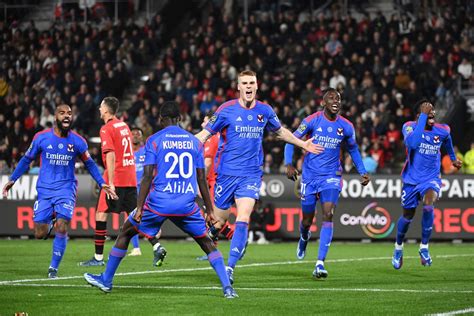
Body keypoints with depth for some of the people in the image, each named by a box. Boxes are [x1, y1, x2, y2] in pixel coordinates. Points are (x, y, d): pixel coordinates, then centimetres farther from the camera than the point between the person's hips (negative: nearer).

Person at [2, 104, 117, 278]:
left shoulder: (78, 141, -2)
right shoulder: (41, 137, -3)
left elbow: (89, 164, 12)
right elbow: (27, 159, 10)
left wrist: (102, 184, 4)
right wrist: (12, 179, 7)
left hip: (66, 189, 0)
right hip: (44, 190, 1)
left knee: (62, 229, -15)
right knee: (40, 234, -3)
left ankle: (54, 267, 2)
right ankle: (49, 222, 35)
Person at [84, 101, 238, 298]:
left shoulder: (154, 140, -1)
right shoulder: (194, 141, 9)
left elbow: (148, 176, -9)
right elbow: (201, 179, 8)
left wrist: (139, 208, -9)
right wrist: (209, 209, 12)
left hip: (159, 202, -2)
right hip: (187, 205, 2)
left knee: (126, 232, 17)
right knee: (206, 242, 12)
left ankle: (106, 280, 23)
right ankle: (227, 287, -4)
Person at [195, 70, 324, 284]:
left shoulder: (265, 111, 4)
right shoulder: (227, 110, -5)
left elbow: (280, 131, 24)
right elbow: (205, 134, -3)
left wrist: (303, 144, 29)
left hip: (251, 175, 1)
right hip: (226, 173, -1)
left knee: (243, 219, -16)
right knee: (219, 221, 4)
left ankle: (230, 266, -13)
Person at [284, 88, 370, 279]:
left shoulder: (346, 126, -1)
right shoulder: (312, 121, -8)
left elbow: (353, 150, 17)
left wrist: (362, 172, 10)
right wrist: (289, 164, -17)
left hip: (332, 177, 1)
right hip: (310, 176, 0)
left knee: (328, 216, -18)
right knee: (307, 220, 8)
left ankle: (320, 263, -19)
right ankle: (304, 237, 47)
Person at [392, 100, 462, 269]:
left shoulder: (443, 130, -6)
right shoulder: (410, 126, -15)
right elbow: (412, 143, -38)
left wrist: (453, 159, 33)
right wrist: (423, 116, -36)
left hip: (431, 178, 0)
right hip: (411, 179, 0)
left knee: (428, 204, -29)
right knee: (407, 215, 11)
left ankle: (424, 247, -15)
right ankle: (398, 248, 41)